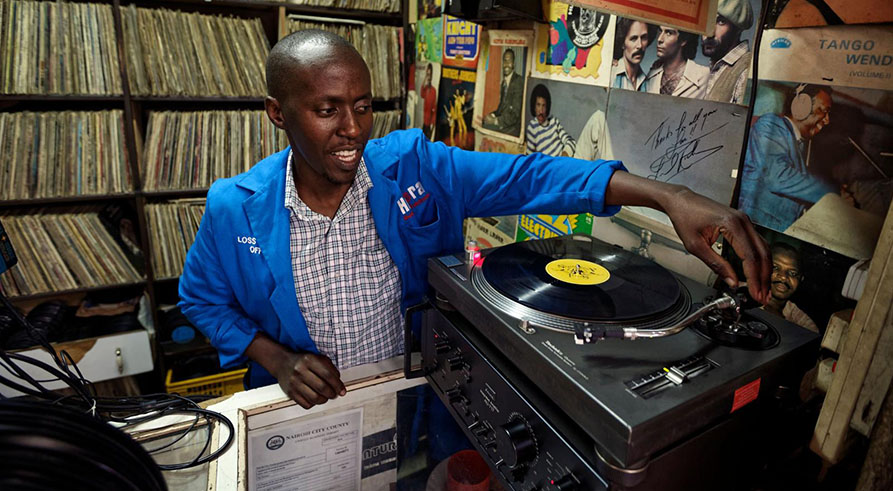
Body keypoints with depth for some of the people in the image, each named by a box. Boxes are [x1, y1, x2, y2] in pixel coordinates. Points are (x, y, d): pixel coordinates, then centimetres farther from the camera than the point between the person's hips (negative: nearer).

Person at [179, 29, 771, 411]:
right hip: (304, 406, 1)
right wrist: (275, 358, -16)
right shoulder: (235, 208, -14)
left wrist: (668, 196, -33)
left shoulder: (410, 167, -18)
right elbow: (202, 300, 1)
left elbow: (525, 176, -23)